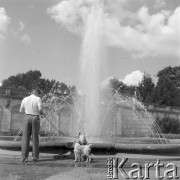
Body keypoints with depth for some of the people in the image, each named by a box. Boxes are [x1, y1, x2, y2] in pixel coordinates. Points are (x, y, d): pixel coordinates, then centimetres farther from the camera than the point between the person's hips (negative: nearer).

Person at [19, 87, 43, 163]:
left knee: (25, 138, 2)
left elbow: (21, 110, 10)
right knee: (35, 138, 8)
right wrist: (41, 112, 6)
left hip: (27, 117, 2)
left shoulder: (25, 99, 6)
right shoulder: (38, 99, -5)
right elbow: (40, 109, -17)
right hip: (35, 118, -2)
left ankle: (24, 157, -3)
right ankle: (35, 156, 12)